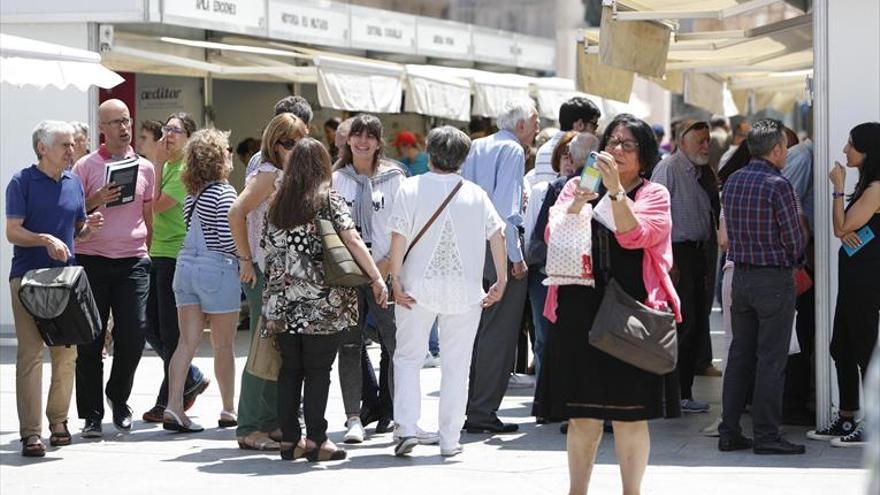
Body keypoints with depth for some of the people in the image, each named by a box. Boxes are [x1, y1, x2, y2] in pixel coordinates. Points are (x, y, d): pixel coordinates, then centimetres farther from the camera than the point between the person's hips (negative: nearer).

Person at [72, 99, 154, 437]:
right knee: (91, 340, -2)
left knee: (134, 333, -6)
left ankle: (118, 397, 19)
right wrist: (96, 201, -12)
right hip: (93, 260, -2)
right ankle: (91, 414, 6)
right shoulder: (86, 166, 3)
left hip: (133, 261, 2)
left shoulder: (144, 168, 13)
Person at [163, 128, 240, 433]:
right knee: (223, 346, 6)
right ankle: (229, 411, 16)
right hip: (217, 270, -6)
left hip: (186, 267, 6)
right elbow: (228, 239, -16)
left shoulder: (191, 193, 10)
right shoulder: (223, 192, -12)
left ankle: (173, 407, -7)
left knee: (187, 342, 3)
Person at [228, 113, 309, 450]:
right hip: (263, 272, -9)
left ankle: (271, 424, 18)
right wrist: (246, 260, -20)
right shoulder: (269, 174, -12)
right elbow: (236, 213, -22)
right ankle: (250, 429, -3)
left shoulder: (286, 176, 16)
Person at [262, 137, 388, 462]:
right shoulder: (329, 200, -3)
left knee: (290, 369, 9)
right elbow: (353, 241, -12)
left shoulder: (276, 205, 10)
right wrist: (377, 279, -10)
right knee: (318, 371, 0)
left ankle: (289, 438, 10)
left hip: (283, 303, 4)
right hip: (322, 305, -4)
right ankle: (315, 440, -1)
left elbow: (270, 252, 14)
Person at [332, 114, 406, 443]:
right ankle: (355, 417, 1)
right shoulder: (336, 179, 8)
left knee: (395, 342, -2)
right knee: (349, 344, -1)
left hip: (385, 271, -1)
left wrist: (388, 262, -10)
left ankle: (395, 411, 11)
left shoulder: (394, 178, 3)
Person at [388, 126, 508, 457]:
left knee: (408, 358, 10)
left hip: (418, 286, -1)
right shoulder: (475, 194, 4)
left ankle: (407, 428, -5)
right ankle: (450, 440, 10)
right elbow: (497, 236, 0)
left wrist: (396, 281, -7)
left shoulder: (411, 188, -2)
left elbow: (399, 237, -10)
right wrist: (501, 281, 5)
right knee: (456, 365, 8)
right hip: (465, 290, 1)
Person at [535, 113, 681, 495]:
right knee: (582, 416, 4)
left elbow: (634, 236, -12)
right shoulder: (578, 186, 12)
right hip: (579, 311, 2)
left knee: (630, 415, 1)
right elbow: (554, 236, -2)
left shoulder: (653, 195, 6)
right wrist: (579, 201, -17)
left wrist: (615, 189, -21)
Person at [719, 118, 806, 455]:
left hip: (741, 276, 7)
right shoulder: (778, 185, -15)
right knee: (771, 359, -2)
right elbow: (795, 240, -11)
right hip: (775, 279, -7)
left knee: (739, 355, 11)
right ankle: (766, 436, -1)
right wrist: (793, 259, 8)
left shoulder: (732, 182, 7)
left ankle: (729, 432, 13)